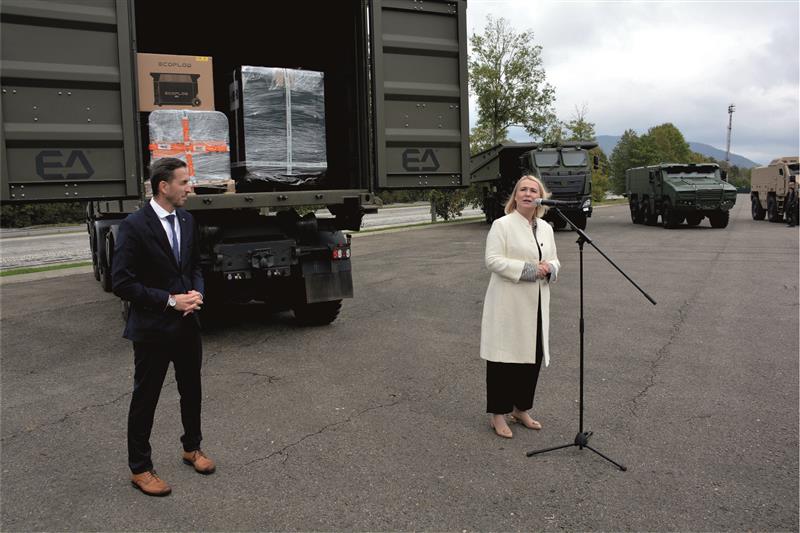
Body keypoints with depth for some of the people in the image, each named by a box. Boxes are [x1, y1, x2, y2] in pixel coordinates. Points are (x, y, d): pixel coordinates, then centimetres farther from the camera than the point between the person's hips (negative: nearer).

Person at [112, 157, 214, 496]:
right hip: (152, 328, -6)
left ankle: (192, 448, 41)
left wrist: (197, 293, -5)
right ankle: (140, 469, 25)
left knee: (191, 391, 19)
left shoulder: (186, 220, 4)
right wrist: (170, 301, -20)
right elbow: (122, 283, -17)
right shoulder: (135, 226, -17)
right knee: (145, 399, 8)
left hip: (187, 324, 7)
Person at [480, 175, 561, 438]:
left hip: (536, 305, 6)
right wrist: (528, 269, -20)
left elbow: (554, 260, 17)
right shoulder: (502, 225, -6)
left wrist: (549, 268, -7)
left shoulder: (546, 228, 13)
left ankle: (521, 409, 29)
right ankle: (497, 415, 14)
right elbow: (493, 260, -15)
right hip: (508, 305, -6)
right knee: (504, 358, 0)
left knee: (533, 358, 11)